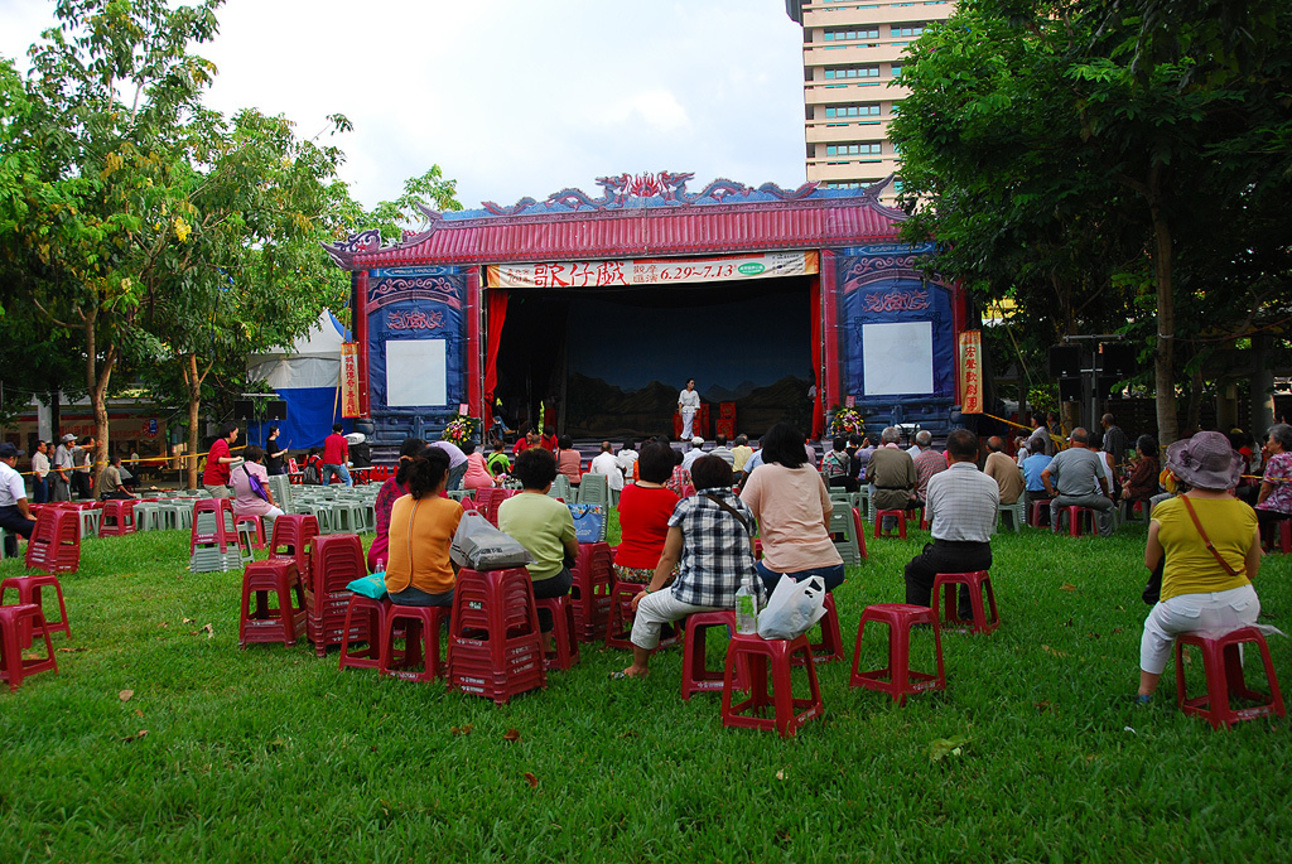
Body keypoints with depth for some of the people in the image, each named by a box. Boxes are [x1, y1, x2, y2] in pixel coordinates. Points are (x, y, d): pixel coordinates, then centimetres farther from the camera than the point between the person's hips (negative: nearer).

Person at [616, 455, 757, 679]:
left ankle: (639, 667, 34)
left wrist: (651, 590, 17)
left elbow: (668, 557, 4)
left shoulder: (686, 506, -1)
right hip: (741, 594, 4)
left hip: (696, 596, -4)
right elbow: (750, 555, 16)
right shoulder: (744, 508, 10)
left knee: (647, 605, 21)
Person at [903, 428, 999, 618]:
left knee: (913, 570, 27)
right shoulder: (991, 484, 2)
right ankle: (968, 615, 38)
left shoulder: (937, 481, -4)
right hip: (981, 558, 3)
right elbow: (991, 527, 12)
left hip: (944, 557, -3)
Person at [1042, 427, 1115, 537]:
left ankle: (1055, 533, 32)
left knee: (1053, 504, 34)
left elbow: (1044, 475, -2)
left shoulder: (1060, 456, 3)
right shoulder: (1094, 456, 0)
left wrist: (1052, 493, 6)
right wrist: (1106, 495, 23)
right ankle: (1105, 535, 22)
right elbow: (1103, 481, 5)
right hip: (1087, 499, -2)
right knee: (1108, 504, 24)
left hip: (1064, 499, 2)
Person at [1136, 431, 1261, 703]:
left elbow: (1150, 563, 4)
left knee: (1156, 627, 31)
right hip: (1241, 609, 2)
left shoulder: (1166, 511, -8)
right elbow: (1252, 571, 8)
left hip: (1185, 610, -2)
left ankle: (1146, 693, 32)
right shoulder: (1245, 513, -2)